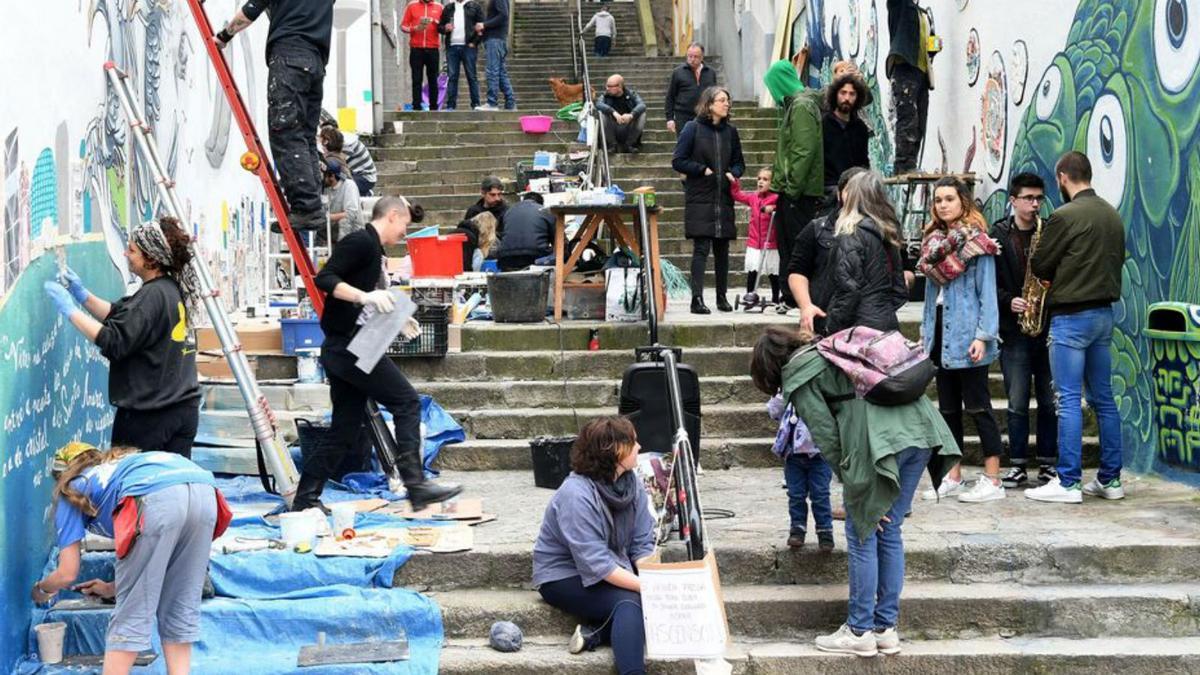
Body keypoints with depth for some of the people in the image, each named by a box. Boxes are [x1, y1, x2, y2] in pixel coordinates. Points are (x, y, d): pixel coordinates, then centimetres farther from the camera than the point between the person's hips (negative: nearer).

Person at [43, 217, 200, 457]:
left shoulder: (154, 295, -17)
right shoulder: (172, 289, 10)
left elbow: (114, 342, -23)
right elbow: (120, 316, 19)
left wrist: (70, 310, -17)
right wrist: (83, 295, 10)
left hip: (149, 416, -8)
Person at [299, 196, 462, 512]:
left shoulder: (373, 249, 21)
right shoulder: (361, 241, -8)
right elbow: (325, 279, -19)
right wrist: (365, 296, -27)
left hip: (342, 351, 10)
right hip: (348, 344, -10)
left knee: (345, 429, 11)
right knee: (406, 402, -7)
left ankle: (305, 499, 14)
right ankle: (415, 485, -8)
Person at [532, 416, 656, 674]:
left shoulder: (632, 484, -4)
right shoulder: (576, 495, -26)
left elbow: (642, 545, -4)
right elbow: (596, 564, -29)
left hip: (614, 570, 8)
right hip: (565, 577, -8)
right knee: (629, 601, -32)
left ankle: (596, 632, -16)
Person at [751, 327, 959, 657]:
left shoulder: (798, 376, 8)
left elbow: (826, 436, 1)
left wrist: (854, 488, 6)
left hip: (880, 440, -8)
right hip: (921, 429, 8)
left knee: (862, 536, 5)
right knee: (890, 532, 16)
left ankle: (859, 632, 11)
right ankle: (887, 627, 21)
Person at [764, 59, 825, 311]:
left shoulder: (802, 106, -13)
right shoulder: (793, 105, 18)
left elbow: (804, 151, -20)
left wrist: (792, 186, -21)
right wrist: (778, 184, 21)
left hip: (801, 192, -10)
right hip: (791, 190, 10)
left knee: (798, 244, -6)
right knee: (786, 242, 14)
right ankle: (790, 297, 20)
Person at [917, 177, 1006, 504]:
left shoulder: (976, 242, -8)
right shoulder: (934, 241, 13)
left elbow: (987, 293, -10)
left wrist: (983, 336, -17)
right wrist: (925, 332, 14)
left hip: (967, 338, -7)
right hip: (941, 337, 7)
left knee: (978, 406, -5)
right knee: (948, 408, 12)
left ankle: (992, 481, -1)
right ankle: (953, 477, 20)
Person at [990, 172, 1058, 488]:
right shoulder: (998, 235, 4)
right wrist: (1008, 301, -14)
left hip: (1048, 328, 1)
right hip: (1013, 329, -1)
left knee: (1050, 401, 4)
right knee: (1017, 402, 2)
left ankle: (1048, 464, 13)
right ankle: (1018, 465, 10)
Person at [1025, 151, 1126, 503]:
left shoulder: (1065, 216, -15)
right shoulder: (1113, 214, 9)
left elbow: (1039, 266, -8)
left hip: (1071, 316, -7)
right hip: (1104, 313, 8)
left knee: (1068, 401, -5)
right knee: (1103, 399, 11)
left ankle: (1068, 483, -4)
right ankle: (1110, 479, 15)